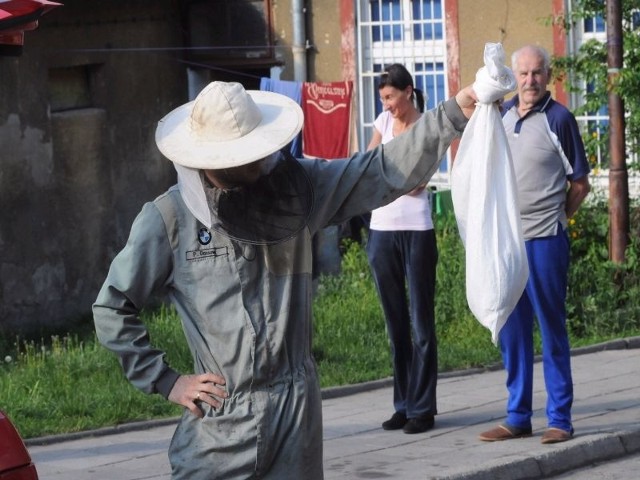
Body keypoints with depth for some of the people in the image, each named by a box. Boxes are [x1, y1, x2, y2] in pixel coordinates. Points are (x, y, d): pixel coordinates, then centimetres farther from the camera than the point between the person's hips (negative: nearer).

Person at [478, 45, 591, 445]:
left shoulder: (559, 119, -7)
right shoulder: (502, 114, 9)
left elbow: (580, 184, 0)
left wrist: (556, 217, 3)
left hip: (544, 241, -6)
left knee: (552, 328, 0)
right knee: (512, 329, 10)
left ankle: (560, 419, 5)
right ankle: (517, 417, 18)